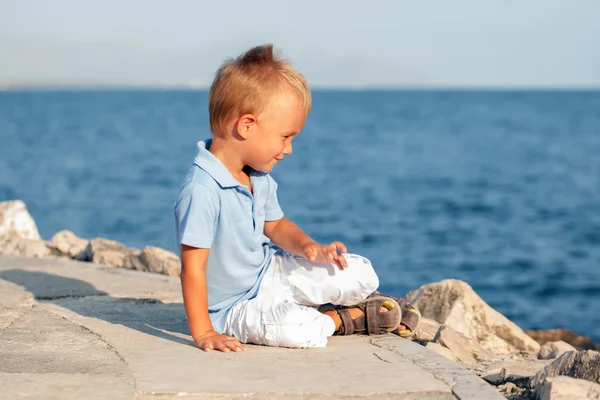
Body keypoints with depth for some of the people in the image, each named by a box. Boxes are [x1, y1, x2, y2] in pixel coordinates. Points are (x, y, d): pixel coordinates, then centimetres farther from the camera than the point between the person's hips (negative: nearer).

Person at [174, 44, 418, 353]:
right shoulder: (202, 190, -31)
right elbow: (193, 268, -30)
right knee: (297, 330, -34)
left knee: (362, 275, -2)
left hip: (269, 272, 8)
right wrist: (203, 333, -30)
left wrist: (307, 246, -6)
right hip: (235, 305, -8)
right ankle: (343, 319, -5)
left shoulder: (259, 179, -1)